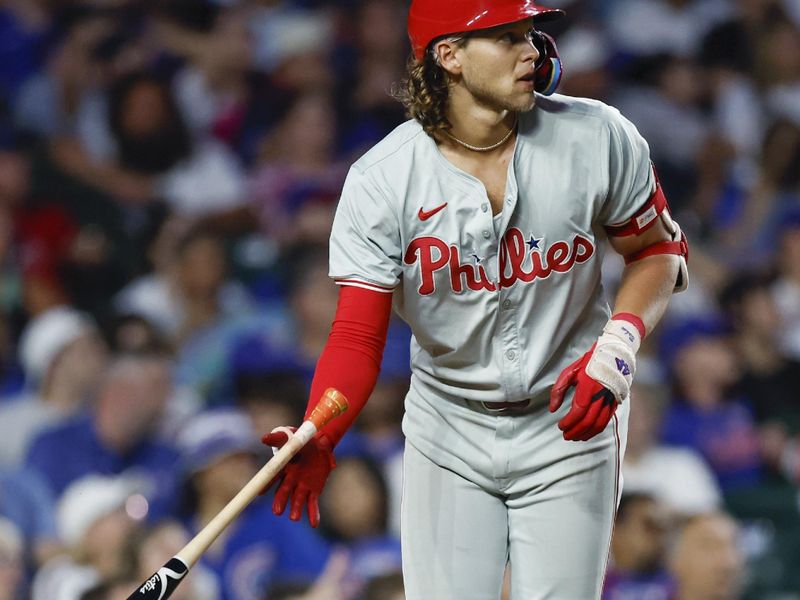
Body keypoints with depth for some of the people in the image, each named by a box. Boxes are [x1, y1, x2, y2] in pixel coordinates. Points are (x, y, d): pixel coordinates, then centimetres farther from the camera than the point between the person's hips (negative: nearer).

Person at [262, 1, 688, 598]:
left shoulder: (597, 139, -12)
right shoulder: (381, 182, -14)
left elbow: (658, 250, 2)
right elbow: (358, 335, -17)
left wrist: (619, 343, -17)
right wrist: (318, 439, -35)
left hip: (568, 434, 0)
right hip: (449, 437, 0)